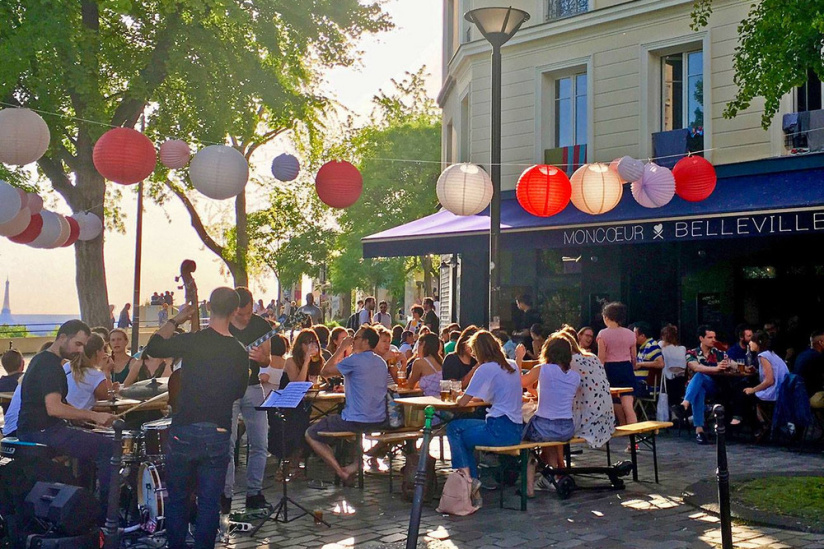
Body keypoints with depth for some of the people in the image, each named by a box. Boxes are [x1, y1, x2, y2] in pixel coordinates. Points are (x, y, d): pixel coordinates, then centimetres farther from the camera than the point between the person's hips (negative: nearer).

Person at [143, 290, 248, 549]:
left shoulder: (193, 341, -12)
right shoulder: (239, 352, -2)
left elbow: (152, 347, 4)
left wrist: (175, 320, 11)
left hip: (184, 432, -2)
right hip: (219, 436, 2)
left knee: (177, 499, 13)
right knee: (210, 503, 10)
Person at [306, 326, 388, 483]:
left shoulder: (355, 360, -15)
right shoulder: (381, 362, 9)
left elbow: (325, 370, -4)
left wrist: (341, 348, 2)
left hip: (356, 422, -8)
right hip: (379, 421, 8)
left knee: (310, 434, 9)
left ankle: (340, 471, -2)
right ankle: (355, 464, 23)